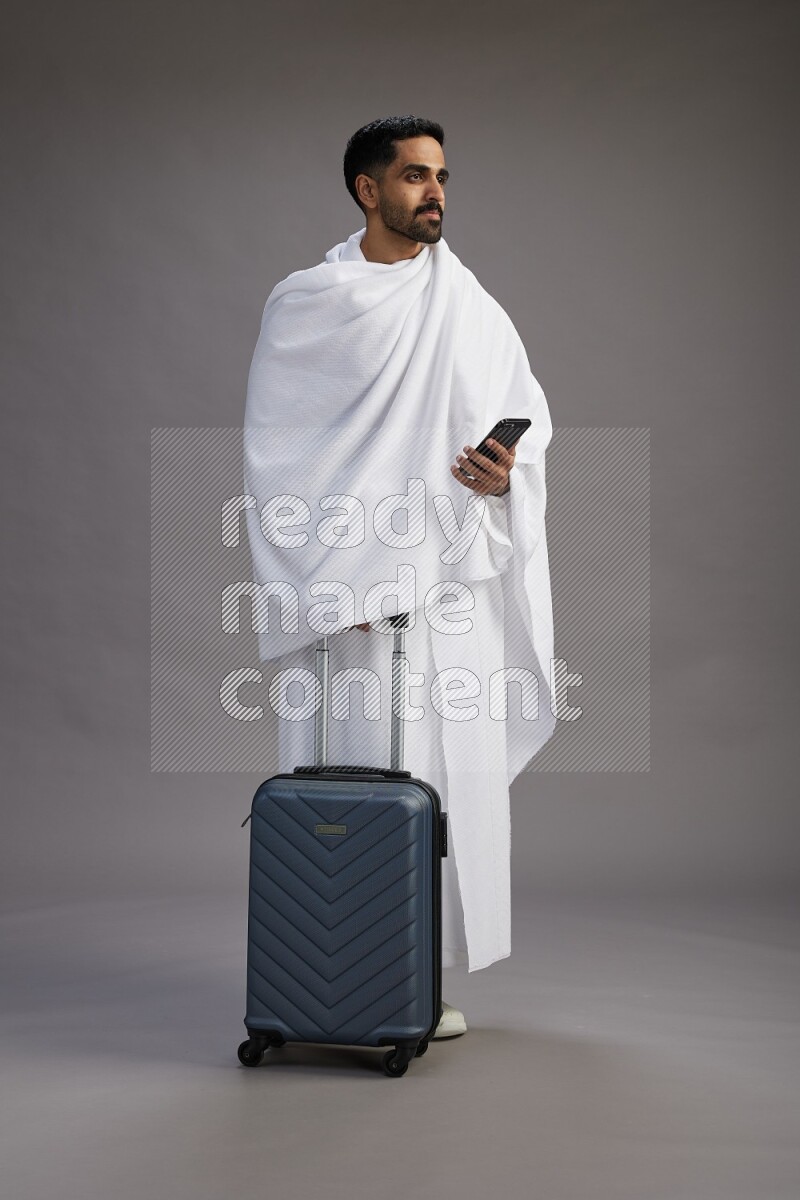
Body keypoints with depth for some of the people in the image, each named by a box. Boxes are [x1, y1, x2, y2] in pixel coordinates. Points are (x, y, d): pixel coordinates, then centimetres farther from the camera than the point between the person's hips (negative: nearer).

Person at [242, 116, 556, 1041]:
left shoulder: (470, 306, 12)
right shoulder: (305, 304, 2)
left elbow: (531, 412, 15)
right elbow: (273, 453, -1)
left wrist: (507, 470, -9)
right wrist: (318, 582, -9)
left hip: (452, 578, 4)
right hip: (348, 583, -3)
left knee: (458, 769, 2)